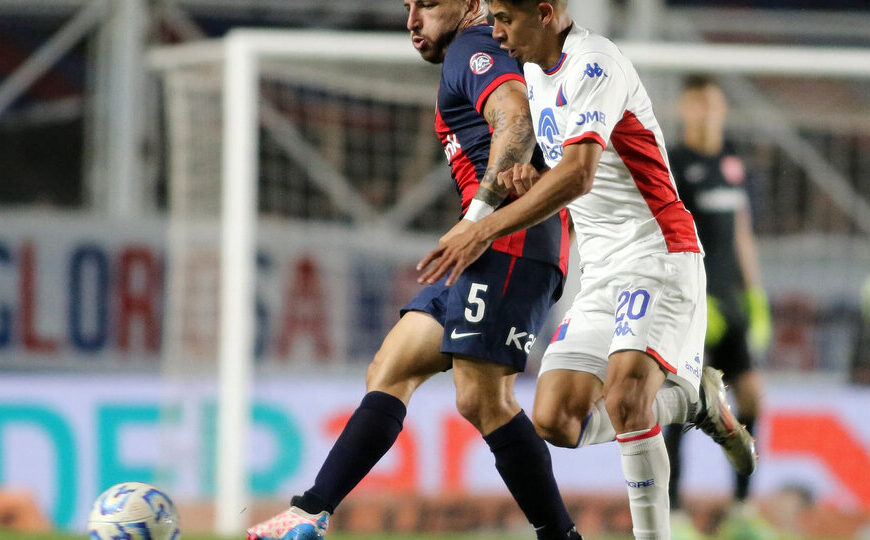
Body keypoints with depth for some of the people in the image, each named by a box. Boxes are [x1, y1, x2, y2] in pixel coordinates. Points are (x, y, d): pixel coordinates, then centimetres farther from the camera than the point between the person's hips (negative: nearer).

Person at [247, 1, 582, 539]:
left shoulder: (472, 48, -2)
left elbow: (517, 124, -19)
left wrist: (476, 217, -24)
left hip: (509, 237, -11)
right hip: (489, 254, 11)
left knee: (482, 400, -16)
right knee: (390, 373, 6)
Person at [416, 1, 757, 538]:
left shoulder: (595, 64, -16)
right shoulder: (535, 71, 14)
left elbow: (578, 175, -28)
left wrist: (483, 231, -29)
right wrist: (532, 177, 0)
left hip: (659, 257, -9)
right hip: (601, 272, 9)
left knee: (624, 398, -29)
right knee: (556, 422, -4)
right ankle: (694, 397, 17)